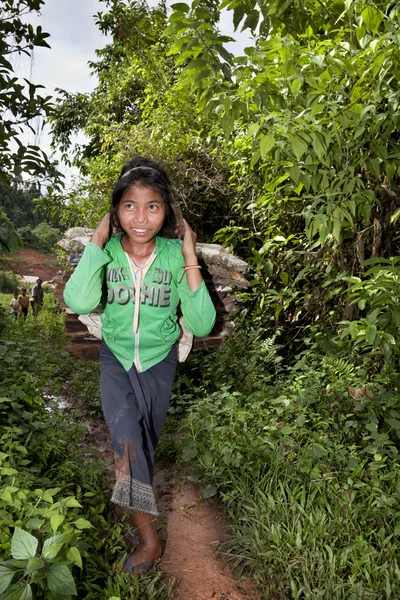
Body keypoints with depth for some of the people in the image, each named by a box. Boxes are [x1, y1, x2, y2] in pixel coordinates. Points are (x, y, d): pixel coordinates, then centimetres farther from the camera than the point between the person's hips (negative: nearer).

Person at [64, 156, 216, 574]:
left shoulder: (175, 254, -19)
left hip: (159, 360, 0)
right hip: (116, 358, 0)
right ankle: (148, 535, 9)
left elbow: (202, 326, -23)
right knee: (126, 438, -14)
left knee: (147, 439, 17)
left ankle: (137, 508, 45)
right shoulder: (106, 251, -15)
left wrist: (190, 262, -30)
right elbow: (78, 302, -33)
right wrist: (97, 241, -28)